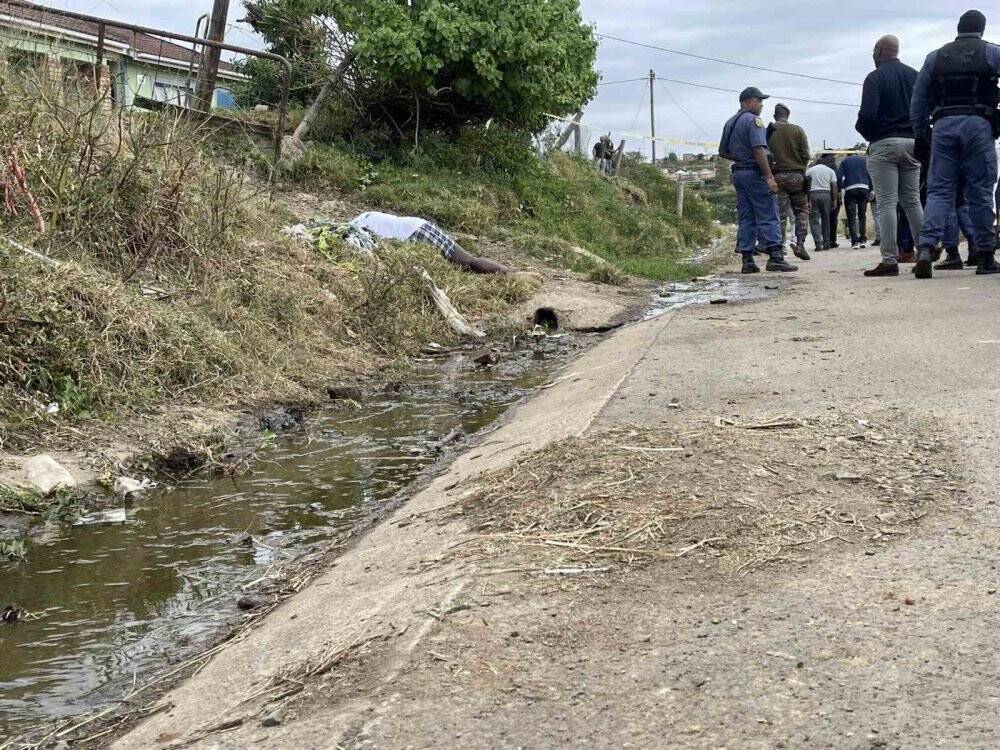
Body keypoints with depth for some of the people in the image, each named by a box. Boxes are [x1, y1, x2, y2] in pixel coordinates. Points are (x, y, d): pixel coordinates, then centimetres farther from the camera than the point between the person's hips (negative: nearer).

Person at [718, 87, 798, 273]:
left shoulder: (730, 123, 16)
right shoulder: (753, 120, -10)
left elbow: (723, 152, 23)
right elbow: (759, 150, -20)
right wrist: (769, 176, -21)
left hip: (738, 173, 8)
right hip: (755, 173, -8)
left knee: (746, 218, 8)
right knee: (768, 216, -9)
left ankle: (747, 260, 6)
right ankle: (775, 256, -14)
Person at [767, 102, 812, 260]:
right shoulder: (797, 130, 0)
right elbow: (806, 155, -3)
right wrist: (801, 170, 13)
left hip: (776, 177, 1)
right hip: (796, 175, -1)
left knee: (780, 215, 3)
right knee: (801, 211, 11)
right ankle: (800, 244, -2)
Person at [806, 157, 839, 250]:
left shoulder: (809, 170, 14)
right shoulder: (830, 171, 15)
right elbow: (834, 186, 5)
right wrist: (835, 200, 6)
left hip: (813, 194, -1)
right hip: (826, 194, 1)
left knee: (814, 220, -2)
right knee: (826, 220, 11)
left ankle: (818, 243, -14)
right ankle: (826, 243, 10)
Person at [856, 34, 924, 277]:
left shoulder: (875, 77, -7)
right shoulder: (914, 76, 11)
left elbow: (867, 114, -16)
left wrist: (863, 131, 3)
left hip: (883, 144, -6)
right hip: (912, 143, 6)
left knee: (886, 203, -6)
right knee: (912, 200, 11)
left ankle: (889, 260, -10)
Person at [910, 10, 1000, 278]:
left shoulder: (935, 57, 15)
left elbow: (918, 100, 14)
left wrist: (920, 134, 19)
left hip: (943, 126, 2)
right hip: (978, 124, -2)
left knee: (939, 191, 0)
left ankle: (926, 246, -21)